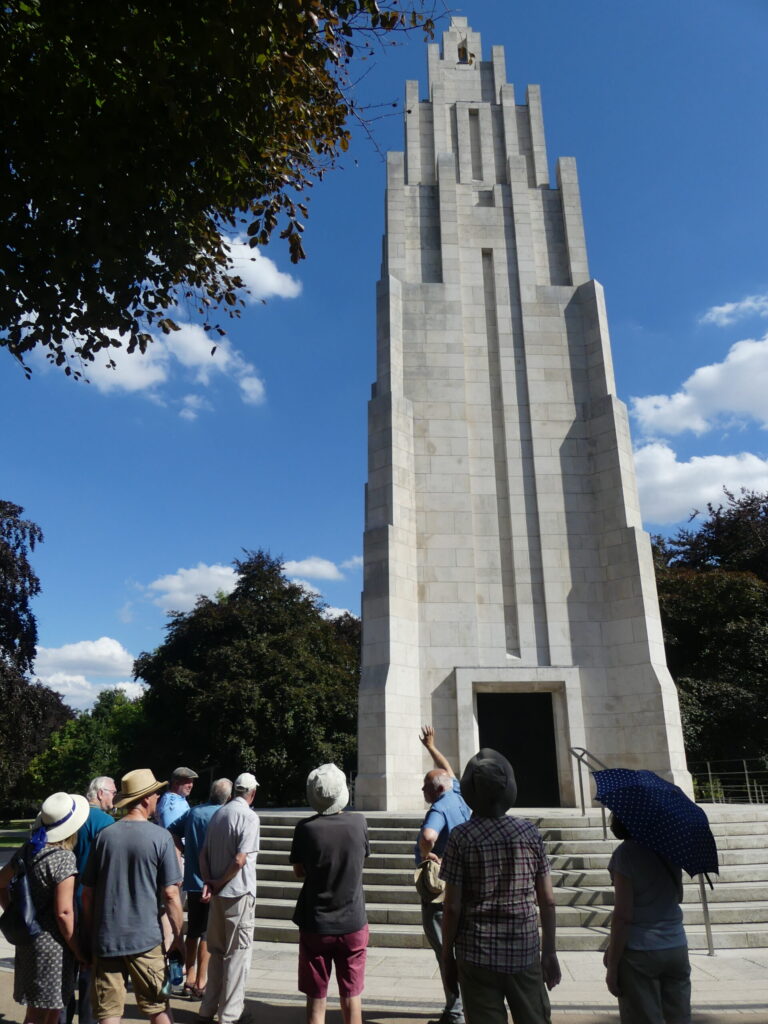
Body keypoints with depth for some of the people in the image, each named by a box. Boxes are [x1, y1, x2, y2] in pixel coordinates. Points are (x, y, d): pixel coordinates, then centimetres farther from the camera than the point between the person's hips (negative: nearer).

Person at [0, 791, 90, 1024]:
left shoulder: (28, 850, 2)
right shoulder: (63, 858, -22)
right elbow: (63, 912, -21)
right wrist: (80, 952, -11)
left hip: (28, 940, 8)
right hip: (52, 944, -7)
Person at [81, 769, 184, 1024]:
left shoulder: (104, 835, -1)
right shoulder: (160, 837, -11)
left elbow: (87, 893, 4)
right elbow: (170, 894, -11)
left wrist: (91, 932, 17)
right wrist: (178, 936, 1)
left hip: (105, 938, 3)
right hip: (145, 937, -2)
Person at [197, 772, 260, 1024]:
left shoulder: (218, 814, 7)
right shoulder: (249, 816, -15)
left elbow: (203, 854, 7)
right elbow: (240, 859, -21)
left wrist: (208, 882, -2)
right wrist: (220, 884, -9)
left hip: (217, 895, 7)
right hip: (238, 893, -7)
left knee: (216, 952, 18)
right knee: (237, 954, 5)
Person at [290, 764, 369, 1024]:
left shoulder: (306, 828, -14)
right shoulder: (359, 823, -10)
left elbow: (298, 872, -1)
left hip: (315, 926, -1)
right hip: (353, 924, 1)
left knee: (316, 1001, 13)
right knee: (351, 998, 15)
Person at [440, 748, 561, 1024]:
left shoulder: (461, 836, -11)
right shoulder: (530, 832, -4)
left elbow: (453, 906, -9)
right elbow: (547, 901, 0)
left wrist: (447, 953, 3)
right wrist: (550, 951, 10)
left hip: (477, 955, -2)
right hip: (525, 952, 2)